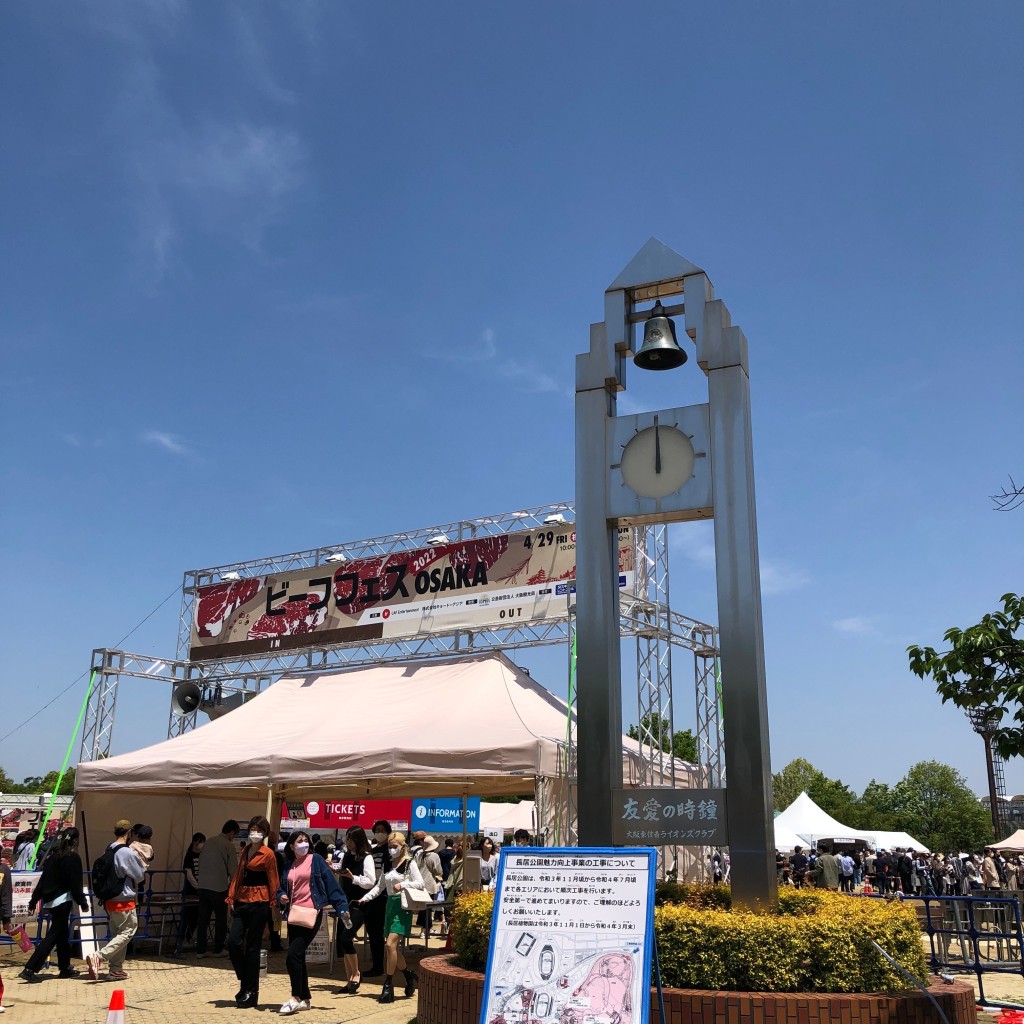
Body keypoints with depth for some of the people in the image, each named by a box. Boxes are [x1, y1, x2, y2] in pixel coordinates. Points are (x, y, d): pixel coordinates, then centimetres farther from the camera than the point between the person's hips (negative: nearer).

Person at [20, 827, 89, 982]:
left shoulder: (52, 855, 11)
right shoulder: (73, 858, -10)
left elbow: (42, 880, 11)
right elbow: (75, 885, -11)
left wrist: (33, 902, 14)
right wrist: (83, 903, -2)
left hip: (49, 901, 8)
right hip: (63, 901, -8)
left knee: (62, 934, 16)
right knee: (53, 936, -3)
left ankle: (65, 968, 23)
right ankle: (30, 969, -10)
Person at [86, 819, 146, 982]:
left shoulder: (108, 851, 6)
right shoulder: (128, 853, -17)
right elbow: (140, 875, -6)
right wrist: (142, 863, 14)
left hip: (109, 899, 8)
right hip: (124, 900, -8)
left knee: (116, 934, 15)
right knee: (127, 932, -1)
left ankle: (115, 970, 18)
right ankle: (98, 957, -15)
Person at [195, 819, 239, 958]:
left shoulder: (209, 842, 10)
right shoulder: (230, 846, -7)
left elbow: (200, 862, 14)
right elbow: (233, 870, -5)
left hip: (203, 886, 5)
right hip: (219, 888, -5)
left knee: (202, 919, 10)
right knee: (221, 919, 9)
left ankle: (200, 950, 12)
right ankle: (218, 950, 15)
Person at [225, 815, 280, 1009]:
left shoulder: (268, 854, -7)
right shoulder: (245, 851, 14)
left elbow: (273, 882, -6)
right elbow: (238, 875, 13)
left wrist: (272, 905, -5)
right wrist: (231, 897, 4)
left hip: (258, 902, -6)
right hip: (241, 901, 6)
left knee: (252, 947, 0)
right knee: (233, 942, -3)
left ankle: (251, 992, 11)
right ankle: (246, 982, 17)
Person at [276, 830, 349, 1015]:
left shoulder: (316, 859, -2)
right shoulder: (288, 866, 12)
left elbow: (331, 884, -5)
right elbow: (280, 888, 20)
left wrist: (341, 907, -10)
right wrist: (281, 897, -4)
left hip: (312, 914, -6)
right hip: (293, 914, 6)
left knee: (293, 956, -12)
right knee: (297, 957, 10)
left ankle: (296, 998, 0)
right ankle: (305, 998, 22)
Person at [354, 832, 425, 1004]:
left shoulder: (409, 863, -5)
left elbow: (420, 883, -10)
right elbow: (379, 886, 13)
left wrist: (403, 884, -22)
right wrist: (364, 899, 2)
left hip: (402, 905, -7)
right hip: (390, 904, 7)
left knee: (390, 943, -14)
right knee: (393, 946, 8)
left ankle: (388, 986, -6)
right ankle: (409, 975, 29)